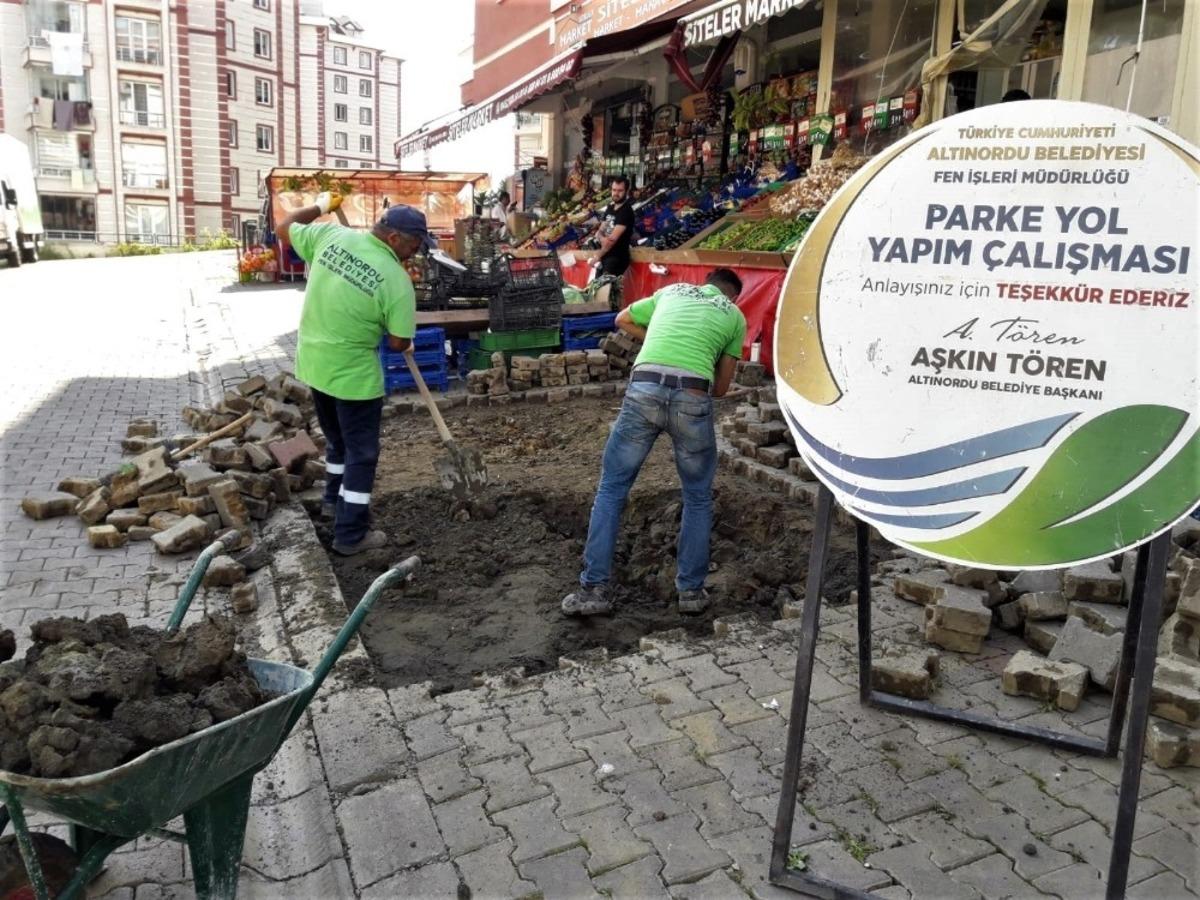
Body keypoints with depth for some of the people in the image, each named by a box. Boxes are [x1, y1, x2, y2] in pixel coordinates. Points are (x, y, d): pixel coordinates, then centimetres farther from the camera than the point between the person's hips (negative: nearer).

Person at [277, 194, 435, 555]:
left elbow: (284, 228, 12)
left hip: (313, 365, 7)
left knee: (338, 440, 28)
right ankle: (351, 534, 15)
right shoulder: (396, 279, -19)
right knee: (361, 453, 7)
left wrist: (320, 207, 24)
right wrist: (393, 332, 9)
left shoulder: (331, 236, -5)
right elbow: (399, 343, -14)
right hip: (353, 375, -7)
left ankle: (334, 500, 46)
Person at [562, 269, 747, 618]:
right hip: (693, 398, -1)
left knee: (611, 488, 12)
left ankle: (594, 589, 11)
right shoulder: (735, 315, 23)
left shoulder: (672, 290, 29)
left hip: (644, 389, 1)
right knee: (698, 497, 18)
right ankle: (691, 590, 22)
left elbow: (622, 319, 41)